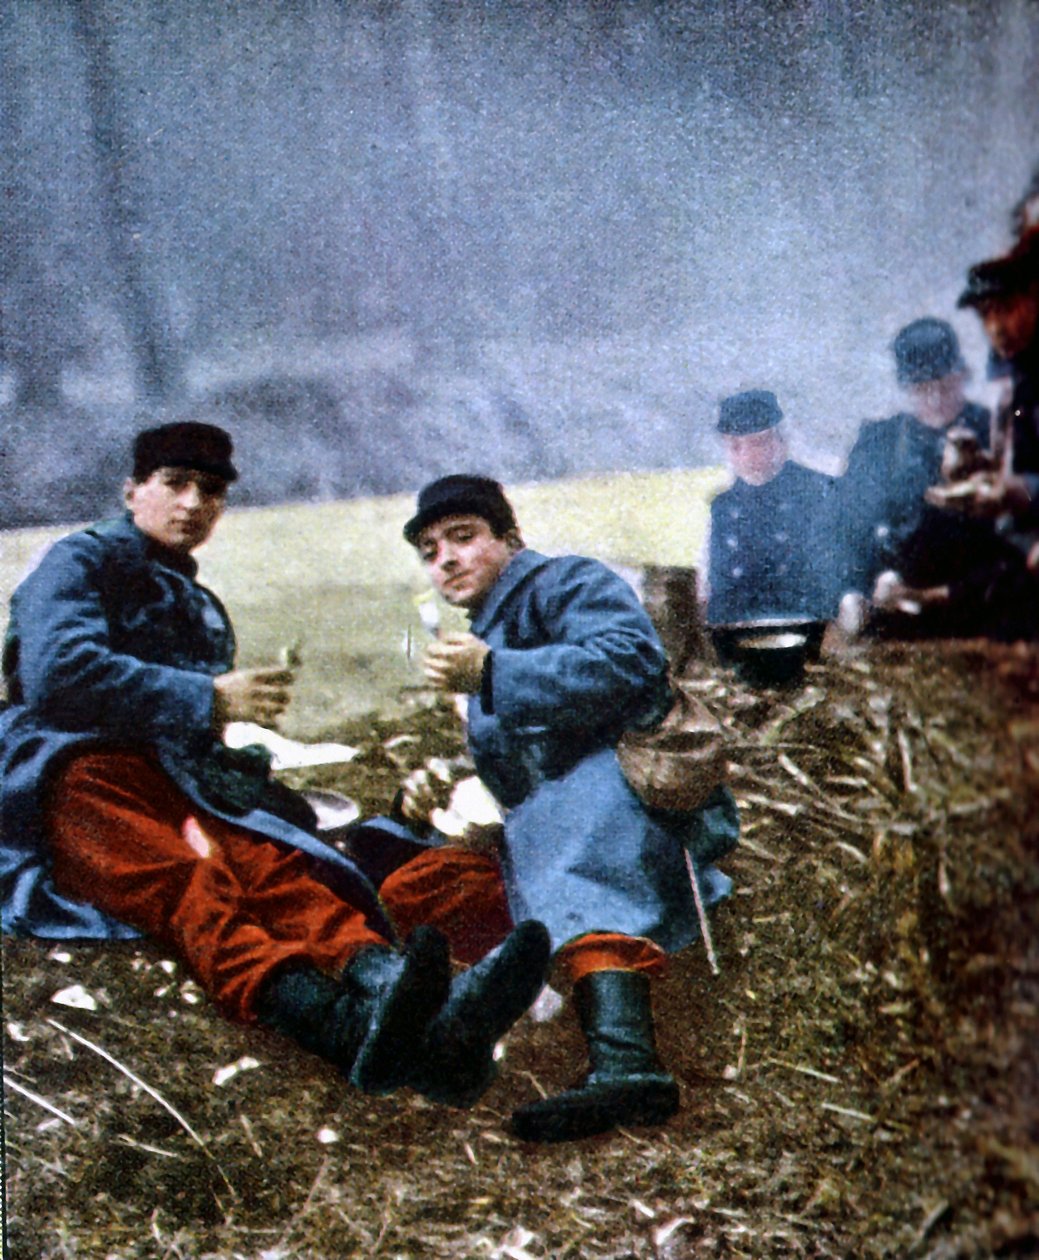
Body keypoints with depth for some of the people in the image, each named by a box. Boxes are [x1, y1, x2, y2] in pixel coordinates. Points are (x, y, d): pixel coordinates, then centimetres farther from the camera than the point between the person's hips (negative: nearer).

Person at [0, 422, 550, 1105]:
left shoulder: (204, 610, 34)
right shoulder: (81, 561, 11)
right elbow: (59, 671, -9)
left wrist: (244, 772, 12)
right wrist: (206, 700, -8)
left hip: (176, 789, 6)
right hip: (75, 774, -6)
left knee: (274, 868, -30)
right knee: (190, 888, -38)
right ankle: (344, 1025, -67)